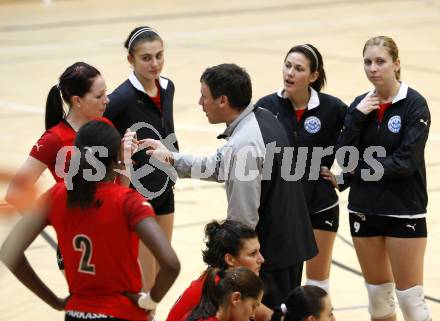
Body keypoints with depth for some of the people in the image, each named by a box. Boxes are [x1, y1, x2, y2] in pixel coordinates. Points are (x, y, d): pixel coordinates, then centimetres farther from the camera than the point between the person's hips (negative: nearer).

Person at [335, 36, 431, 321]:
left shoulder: (414, 104, -9)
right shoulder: (361, 104, 5)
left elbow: (406, 161, -17)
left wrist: (362, 169, -8)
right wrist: (358, 116, -13)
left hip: (404, 212, -5)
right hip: (364, 210, 5)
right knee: (378, 295, 13)